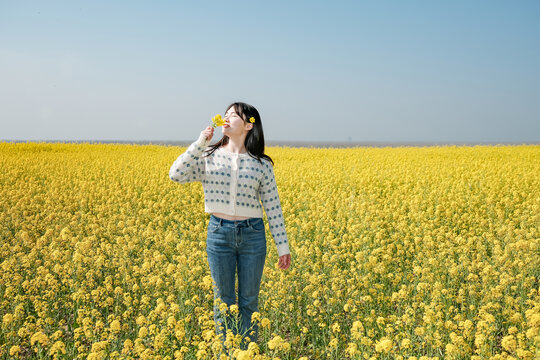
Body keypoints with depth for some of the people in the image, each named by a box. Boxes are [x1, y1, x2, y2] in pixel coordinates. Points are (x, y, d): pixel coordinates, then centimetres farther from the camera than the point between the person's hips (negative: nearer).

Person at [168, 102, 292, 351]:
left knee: (249, 301, 10)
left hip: (253, 234, 0)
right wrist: (200, 143, -14)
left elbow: (273, 207, 2)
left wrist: (283, 247, 2)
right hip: (219, 233, 0)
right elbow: (176, 175, -12)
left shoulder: (261, 164, 0)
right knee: (223, 301, 10)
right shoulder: (209, 157, 0)